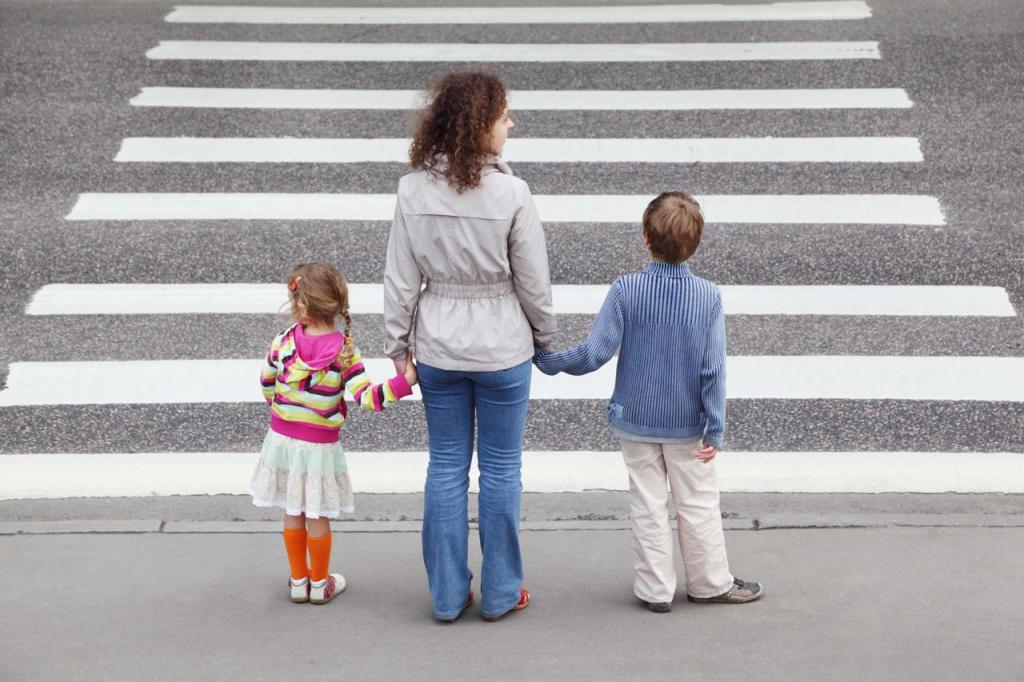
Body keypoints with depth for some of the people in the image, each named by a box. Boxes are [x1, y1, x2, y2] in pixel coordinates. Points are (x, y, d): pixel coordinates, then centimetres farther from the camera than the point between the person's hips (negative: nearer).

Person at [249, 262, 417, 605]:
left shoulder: (283, 343, -10)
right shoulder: (344, 352, -17)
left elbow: (266, 386, 5)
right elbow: (366, 398, -25)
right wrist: (403, 382, -25)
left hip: (282, 438, 2)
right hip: (319, 445, -2)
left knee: (292, 515, 16)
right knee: (317, 519, 12)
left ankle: (298, 581, 27)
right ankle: (320, 583, 26)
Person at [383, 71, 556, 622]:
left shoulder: (413, 192, -9)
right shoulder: (511, 194, -18)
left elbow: (400, 281, -4)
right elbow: (533, 283, -9)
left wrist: (398, 346, 8)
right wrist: (545, 337, 8)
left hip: (438, 350, 3)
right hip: (502, 349, -3)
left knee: (445, 468, 13)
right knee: (500, 469, 11)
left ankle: (447, 595, 20)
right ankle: (500, 593, 21)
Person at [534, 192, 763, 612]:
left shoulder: (625, 291, -15)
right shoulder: (709, 297, -13)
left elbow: (595, 353, -15)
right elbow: (713, 370, -11)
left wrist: (551, 362, 2)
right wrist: (715, 428, -4)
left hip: (635, 420, 0)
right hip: (687, 425, 0)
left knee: (647, 506, 11)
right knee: (698, 506, 14)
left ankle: (655, 589, 18)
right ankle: (710, 583, 26)